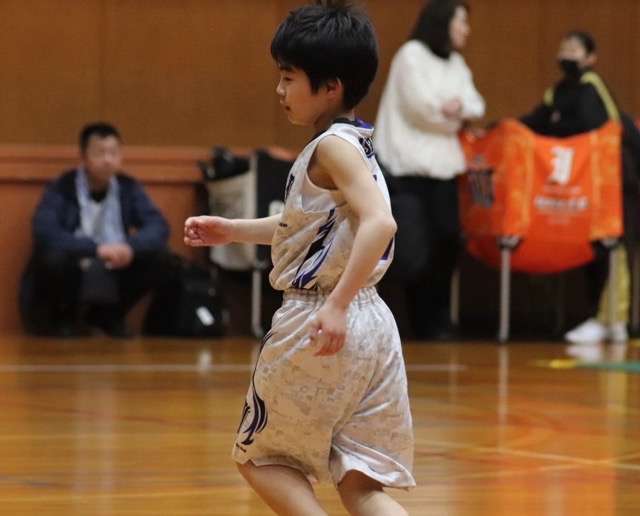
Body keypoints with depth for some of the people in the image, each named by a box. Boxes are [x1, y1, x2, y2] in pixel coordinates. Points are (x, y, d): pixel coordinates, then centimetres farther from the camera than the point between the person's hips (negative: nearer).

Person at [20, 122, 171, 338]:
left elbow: (159, 227, -8)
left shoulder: (128, 187, 0)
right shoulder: (61, 189, -15)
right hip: (70, 276, -4)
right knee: (55, 257, -35)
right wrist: (96, 249, -37)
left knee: (157, 255, -15)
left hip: (109, 277, 4)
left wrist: (130, 247, -29)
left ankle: (108, 315, 5)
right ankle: (66, 318, -5)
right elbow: (45, 234, -30)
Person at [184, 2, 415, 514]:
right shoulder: (351, 144, 15)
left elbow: (379, 223, -29)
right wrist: (233, 230, 32)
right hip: (371, 330, 9)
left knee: (259, 458, 11)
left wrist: (338, 304, -32)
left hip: (318, 326, -9)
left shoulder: (334, 146, -13)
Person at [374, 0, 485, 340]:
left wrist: (456, 106, -14)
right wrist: (452, 114, 1)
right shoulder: (412, 54, -6)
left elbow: (475, 106, 7)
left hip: (442, 166, 7)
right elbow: (420, 104, -15)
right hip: (408, 166, -7)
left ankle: (437, 323, 10)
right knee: (415, 251, -12)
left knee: (446, 244, 1)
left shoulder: (456, 64, 18)